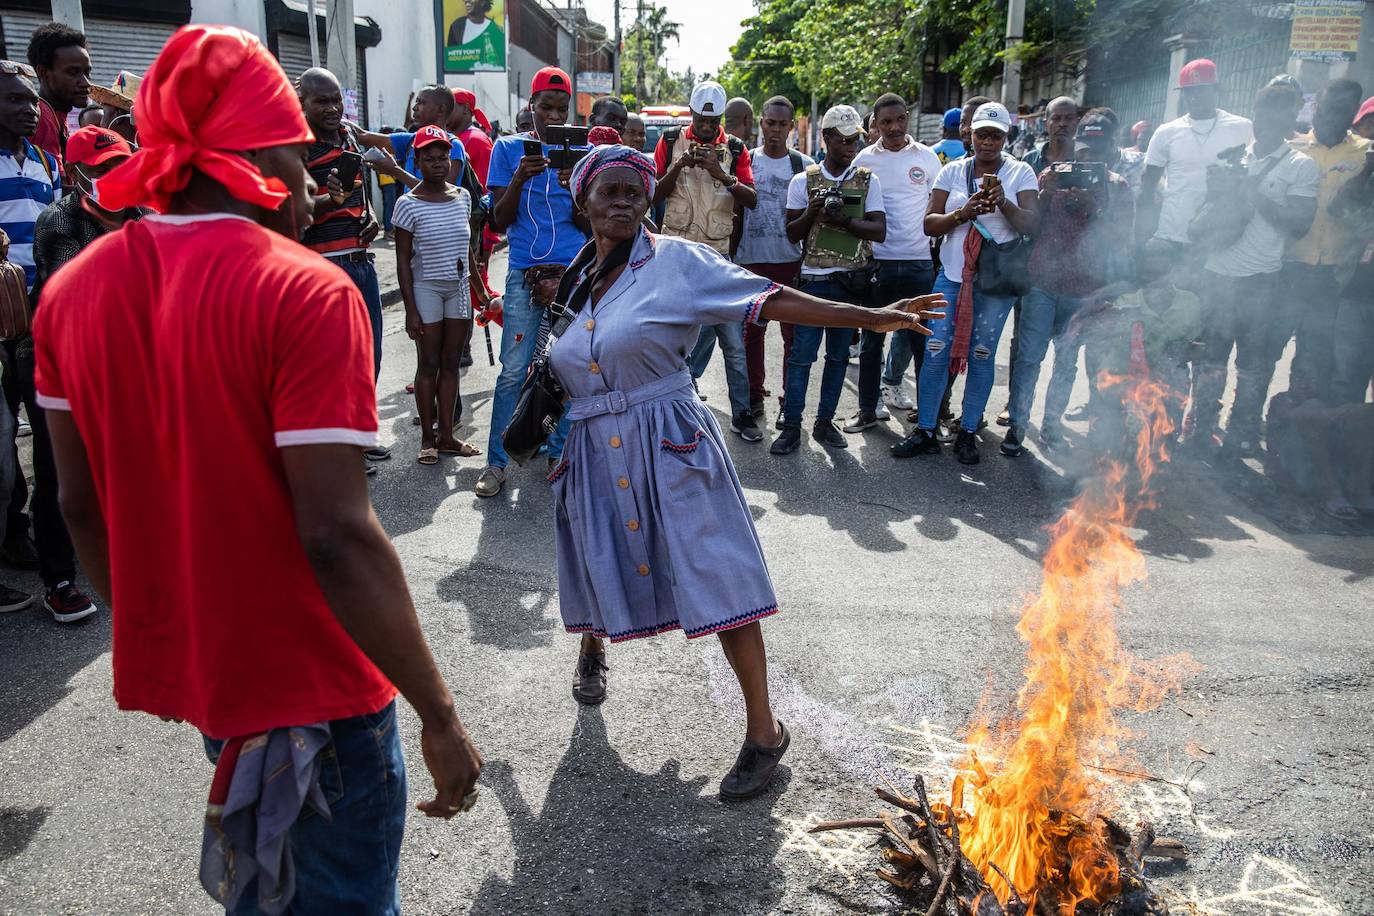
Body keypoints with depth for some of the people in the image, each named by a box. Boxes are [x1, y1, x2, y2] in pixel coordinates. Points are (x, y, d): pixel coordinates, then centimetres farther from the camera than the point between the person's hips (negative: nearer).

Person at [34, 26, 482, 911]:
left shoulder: (72, 291, -1)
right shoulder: (305, 291, -21)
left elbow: (82, 506, 6)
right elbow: (337, 534, -27)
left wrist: (150, 623, 20)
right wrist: (439, 716, -19)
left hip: (176, 666, 7)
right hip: (309, 683, -6)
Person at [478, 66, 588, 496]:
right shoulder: (508, 148, 5)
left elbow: (587, 225, 5)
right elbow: (499, 222, 1)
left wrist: (573, 188, -14)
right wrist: (519, 178, -15)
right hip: (525, 274, -2)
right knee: (513, 371, -4)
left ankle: (560, 452, 20)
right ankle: (496, 463, 4)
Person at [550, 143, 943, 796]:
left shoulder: (675, 261, -6)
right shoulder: (573, 278, 10)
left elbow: (771, 300, -14)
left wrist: (870, 318, -20)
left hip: (668, 442, -5)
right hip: (594, 450, 5)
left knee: (719, 579, -7)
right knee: (600, 566, 19)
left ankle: (763, 728, 6)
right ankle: (592, 648, 55)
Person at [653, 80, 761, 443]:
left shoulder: (735, 148, 5)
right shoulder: (671, 141, 5)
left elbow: (752, 200, -5)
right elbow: (652, 195, 1)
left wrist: (722, 175, -20)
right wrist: (680, 166, -13)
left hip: (717, 256, 0)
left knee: (733, 338, -1)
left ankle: (741, 413, 9)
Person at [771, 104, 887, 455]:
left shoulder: (868, 181, 4)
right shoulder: (803, 181, 2)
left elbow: (879, 230, -5)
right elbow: (791, 233, 3)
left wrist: (843, 220, -18)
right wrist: (811, 213, -15)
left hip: (852, 281, 2)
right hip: (814, 278, -1)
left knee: (838, 355, 9)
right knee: (801, 355, -3)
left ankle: (824, 422, 19)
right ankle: (791, 426, 4)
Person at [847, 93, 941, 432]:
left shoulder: (927, 157, 5)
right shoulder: (864, 160, 3)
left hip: (918, 261, 1)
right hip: (876, 261, -1)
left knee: (919, 334, 7)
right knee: (871, 337, 4)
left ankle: (891, 380, 30)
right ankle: (868, 408, 13)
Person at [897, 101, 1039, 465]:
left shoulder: (1021, 173, 2)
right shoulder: (952, 171, 7)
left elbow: (1030, 226, -8)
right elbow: (929, 224, 1)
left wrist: (1005, 203, -26)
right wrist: (962, 213, -17)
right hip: (952, 275, 1)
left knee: (981, 355, 3)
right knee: (936, 352, -3)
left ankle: (968, 433, 13)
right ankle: (925, 431, 6)